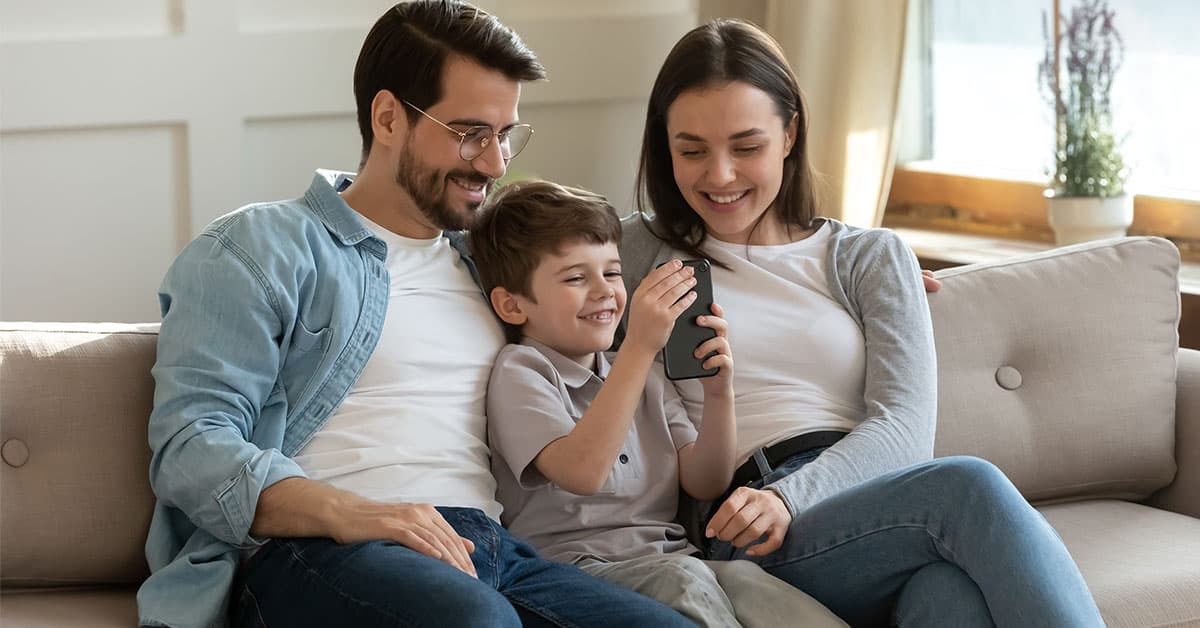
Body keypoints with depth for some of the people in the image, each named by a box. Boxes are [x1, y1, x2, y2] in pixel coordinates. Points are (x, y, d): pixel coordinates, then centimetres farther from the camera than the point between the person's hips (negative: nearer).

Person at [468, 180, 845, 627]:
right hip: (579, 565, -6)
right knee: (683, 577, -36)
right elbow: (582, 472, -19)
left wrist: (718, 394, -2)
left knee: (740, 575, -27)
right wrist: (641, 344, -22)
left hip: (671, 553, 6)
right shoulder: (521, 370, 0)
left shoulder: (644, 376, 22)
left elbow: (703, 484, 15)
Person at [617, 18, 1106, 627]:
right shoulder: (642, 254, 19)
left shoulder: (872, 257, 19)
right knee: (968, 485, -34)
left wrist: (791, 497, -15)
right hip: (748, 543, -1)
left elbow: (905, 428, 5)